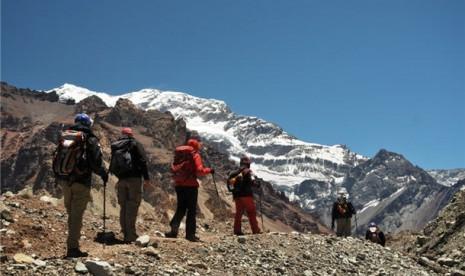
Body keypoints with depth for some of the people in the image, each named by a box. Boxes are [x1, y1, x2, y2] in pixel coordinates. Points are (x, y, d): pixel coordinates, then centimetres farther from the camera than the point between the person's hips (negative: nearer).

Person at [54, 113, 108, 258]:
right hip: (81, 181, -5)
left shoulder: (65, 137, 9)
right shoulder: (91, 140, -8)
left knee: (71, 213, 17)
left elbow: (56, 159, 14)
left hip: (65, 181, 5)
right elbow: (96, 162, -11)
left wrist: (57, 177, 26)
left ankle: (72, 246, 22)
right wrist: (104, 174, 7)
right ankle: (72, 248, 0)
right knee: (77, 215, -1)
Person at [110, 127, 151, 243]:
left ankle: (125, 232, 19)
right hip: (134, 178, -5)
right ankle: (130, 235, -8)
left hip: (121, 179, 5)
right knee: (132, 206, -5)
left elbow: (112, 165, 14)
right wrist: (146, 178, -10)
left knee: (123, 206, 14)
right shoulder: (136, 144, -2)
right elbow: (143, 161, -11)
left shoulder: (115, 146, 14)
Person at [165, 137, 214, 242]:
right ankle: (190, 234, 2)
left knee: (180, 209, 14)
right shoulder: (195, 155, -7)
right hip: (190, 185, -6)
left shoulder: (179, 153, 12)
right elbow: (199, 171, -15)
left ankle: (174, 230, 0)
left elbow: (173, 169, 13)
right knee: (192, 210, 3)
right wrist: (209, 170, 0)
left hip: (178, 184, 6)